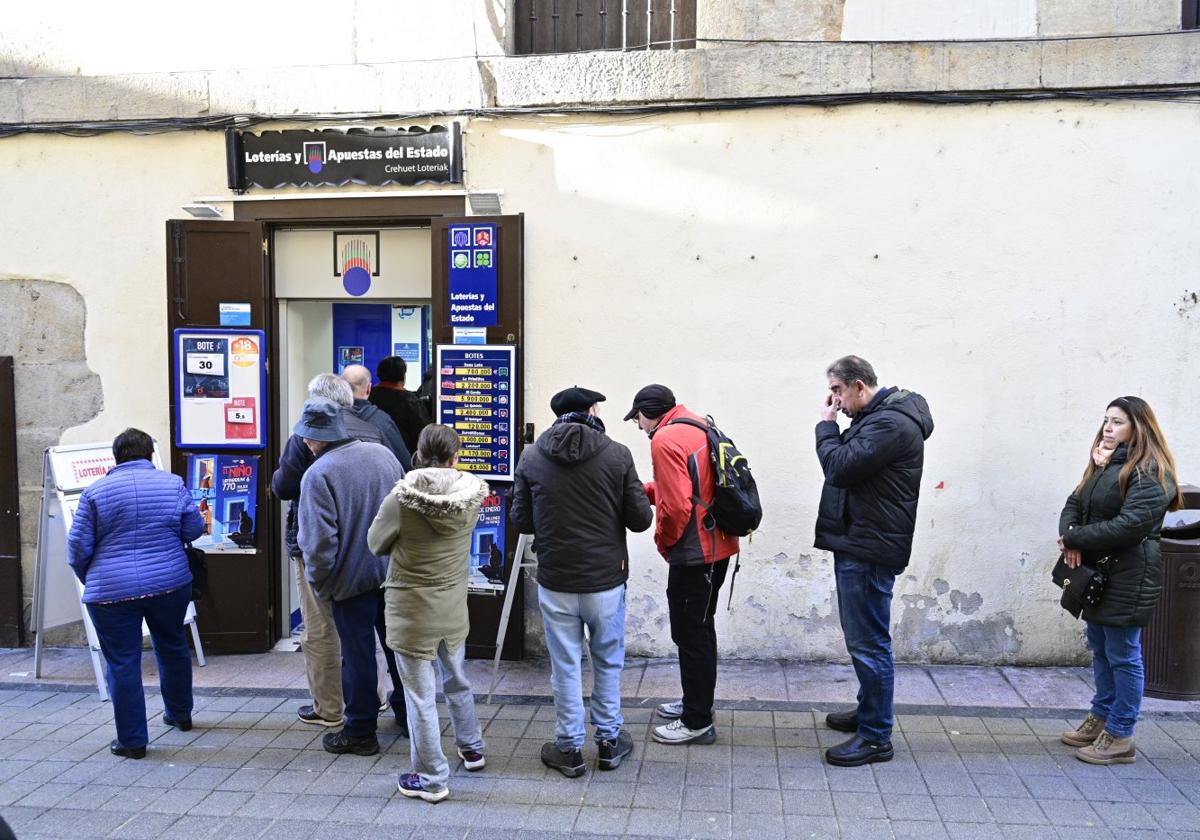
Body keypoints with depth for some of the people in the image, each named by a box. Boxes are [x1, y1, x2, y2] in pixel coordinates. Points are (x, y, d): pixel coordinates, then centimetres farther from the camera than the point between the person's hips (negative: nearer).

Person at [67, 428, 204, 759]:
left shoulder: (96, 492, -2)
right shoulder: (172, 484, 1)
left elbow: (78, 548, -1)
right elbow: (194, 529, 3)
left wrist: (90, 581, 15)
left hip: (112, 591, -2)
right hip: (170, 583, 2)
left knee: (123, 663, 5)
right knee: (172, 647, 22)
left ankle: (132, 740, 10)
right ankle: (180, 714, 37)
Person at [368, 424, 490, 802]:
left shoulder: (400, 500, -18)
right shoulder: (470, 495, -10)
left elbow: (376, 544, -2)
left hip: (412, 610, -4)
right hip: (453, 606, 5)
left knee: (421, 696, 7)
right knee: (457, 681, 26)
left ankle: (431, 779, 18)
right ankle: (472, 748, 44)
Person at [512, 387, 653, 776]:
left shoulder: (531, 458, -4)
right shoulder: (617, 455, -9)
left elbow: (521, 521, 0)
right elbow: (640, 519, -8)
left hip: (555, 582, 1)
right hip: (607, 579, 0)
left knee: (565, 666, 12)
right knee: (608, 662, 17)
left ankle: (569, 748, 23)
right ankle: (609, 742, 29)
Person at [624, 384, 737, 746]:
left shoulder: (666, 439, -18)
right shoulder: (698, 426, 11)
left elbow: (676, 505, -24)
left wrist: (663, 539, -7)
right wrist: (646, 490, 11)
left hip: (693, 553, -10)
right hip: (716, 545, 10)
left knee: (690, 635, 1)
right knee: (698, 630, 20)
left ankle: (697, 722, 10)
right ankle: (695, 702, 34)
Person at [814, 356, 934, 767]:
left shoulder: (891, 424, -19)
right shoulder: (877, 417, 15)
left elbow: (839, 467, -23)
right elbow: (845, 460, 18)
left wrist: (826, 424, -12)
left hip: (870, 551, -11)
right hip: (858, 544, 11)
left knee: (869, 642, -4)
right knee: (863, 638, 21)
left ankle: (876, 736, 5)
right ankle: (869, 711, 36)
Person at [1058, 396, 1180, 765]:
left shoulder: (1150, 472, -15)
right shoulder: (1104, 465, 14)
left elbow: (1130, 525, -24)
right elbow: (1074, 504, 11)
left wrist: (1075, 538, -16)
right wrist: (1070, 539, -10)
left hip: (1128, 578, -9)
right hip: (1096, 572, 9)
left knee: (1123, 655, 0)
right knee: (1100, 649, 19)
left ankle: (1120, 738, 10)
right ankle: (1101, 718, 33)